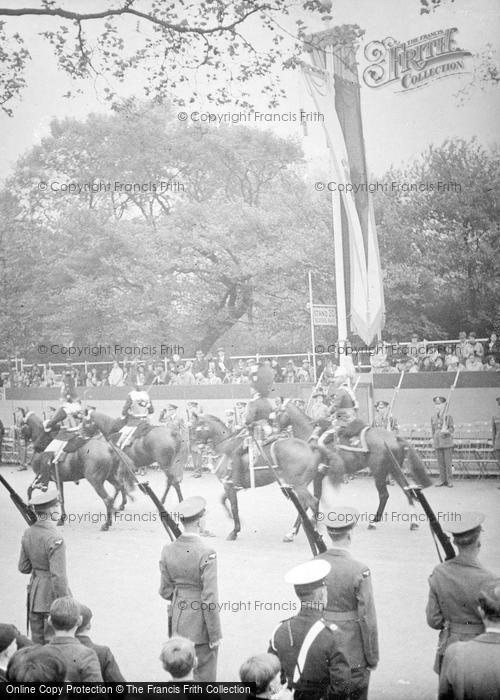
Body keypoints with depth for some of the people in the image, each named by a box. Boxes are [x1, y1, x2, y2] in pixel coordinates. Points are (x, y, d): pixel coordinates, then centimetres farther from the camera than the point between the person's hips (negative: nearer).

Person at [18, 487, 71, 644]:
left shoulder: (28, 534, -2)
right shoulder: (55, 540, -24)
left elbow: (23, 568, 9)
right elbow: (59, 577, -25)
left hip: (34, 594, 7)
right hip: (52, 596, -7)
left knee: (37, 644, 17)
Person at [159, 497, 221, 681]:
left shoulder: (168, 550, -4)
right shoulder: (206, 554, -21)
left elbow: (165, 591, 4)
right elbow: (209, 599, -19)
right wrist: (215, 635, -11)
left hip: (177, 623, 6)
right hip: (200, 625, -6)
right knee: (204, 675, 8)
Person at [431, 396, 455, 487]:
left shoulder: (448, 416, -3)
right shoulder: (433, 417, 9)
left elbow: (452, 428, -5)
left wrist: (447, 431, -25)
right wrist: (434, 440, 15)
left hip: (447, 442, -4)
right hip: (437, 443, 4)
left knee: (448, 462, -3)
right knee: (440, 462, 4)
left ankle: (449, 481, 2)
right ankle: (442, 480, 10)